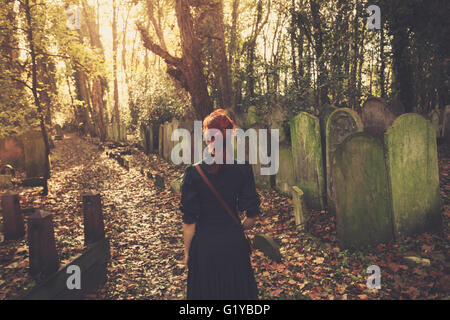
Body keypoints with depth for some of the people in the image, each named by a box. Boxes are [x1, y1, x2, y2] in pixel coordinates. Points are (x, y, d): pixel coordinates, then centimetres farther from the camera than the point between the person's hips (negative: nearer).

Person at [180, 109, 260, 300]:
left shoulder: (194, 173, -16)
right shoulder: (243, 170, -11)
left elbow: (189, 222, -11)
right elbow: (252, 217, -4)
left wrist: (187, 252, 3)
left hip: (204, 244, -1)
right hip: (235, 244, 2)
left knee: (206, 292, 18)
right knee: (237, 291, 21)